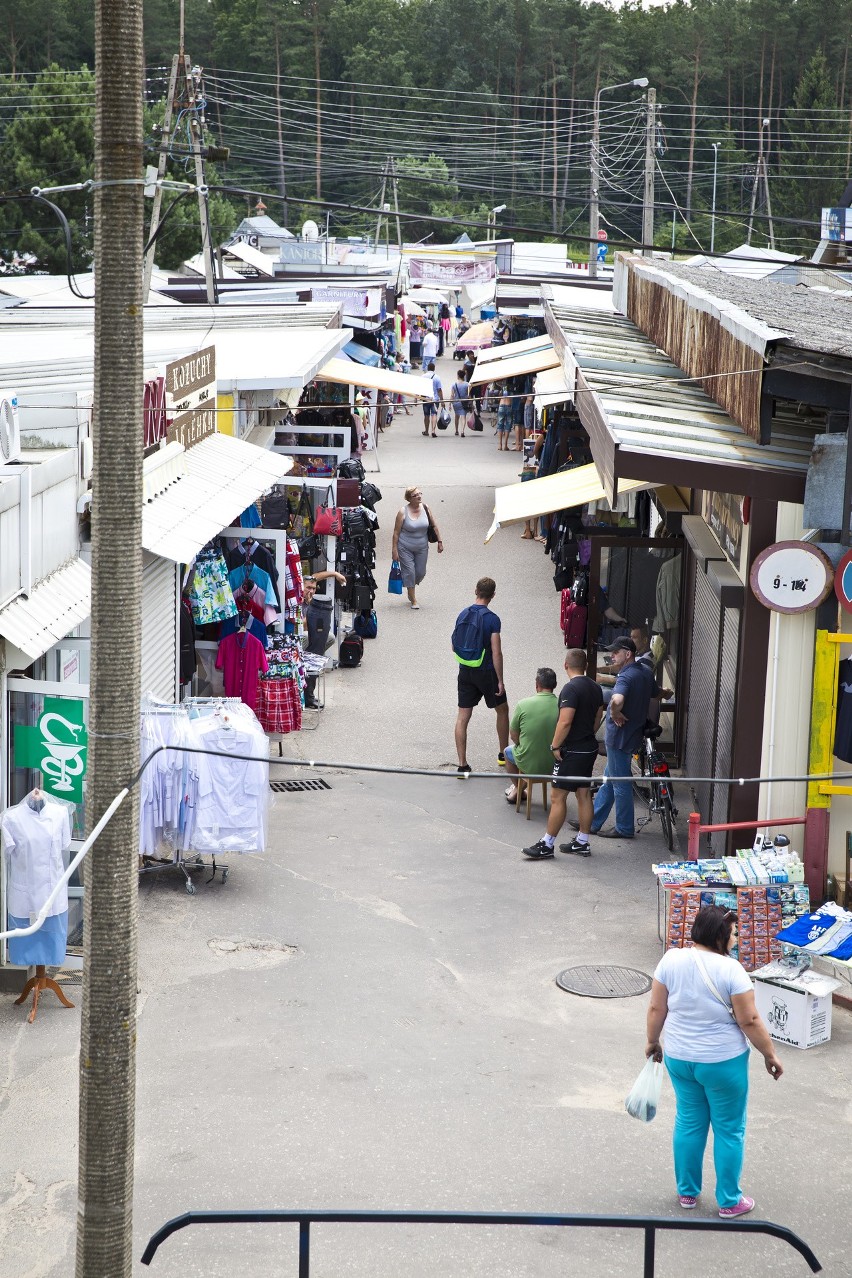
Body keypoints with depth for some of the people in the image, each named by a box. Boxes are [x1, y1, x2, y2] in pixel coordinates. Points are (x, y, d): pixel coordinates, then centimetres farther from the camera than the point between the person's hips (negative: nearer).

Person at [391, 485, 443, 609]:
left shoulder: (425, 508, -4)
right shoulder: (403, 512, -15)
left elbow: (434, 526, 8)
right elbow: (396, 532, -10)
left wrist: (439, 541, 7)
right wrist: (394, 550, -11)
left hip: (422, 548, 4)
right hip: (405, 548, -4)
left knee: (420, 572, 8)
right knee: (409, 572, -5)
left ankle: (411, 589, 37)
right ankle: (413, 600, 6)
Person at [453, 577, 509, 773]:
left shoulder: (463, 615, 0)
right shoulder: (492, 619, -16)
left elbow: (454, 647, 8)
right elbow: (496, 653, -18)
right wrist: (500, 681, -12)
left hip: (465, 671, 4)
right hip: (486, 672, -4)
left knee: (462, 717, 5)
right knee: (502, 710, 18)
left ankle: (462, 765, 1)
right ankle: (504, 755, 29)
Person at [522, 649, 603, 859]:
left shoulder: (571, 689, -18)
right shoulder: (595, 688, 8)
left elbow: (565, 721, -24)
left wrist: (555, 746, -16)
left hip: (571, 751, -9)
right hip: (590, 748, 9)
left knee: (557, 797, -4)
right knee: (584, 795, 13)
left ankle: (546, 845, -2)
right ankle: (582, 842, 18)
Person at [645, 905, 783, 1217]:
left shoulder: (670, 960, -7)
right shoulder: (730, 970, -20)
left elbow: (656, 1009, 0)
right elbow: (749, 1021, -16)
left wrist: (652, 1041, 15)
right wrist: (770, 1055, -4)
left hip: (679, 1058, 5)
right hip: (723, 1062, -5)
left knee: (689, 1122, 19)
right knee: (729, 1129, 9)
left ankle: (687, 1192, 29)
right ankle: (729, 1202, 18)